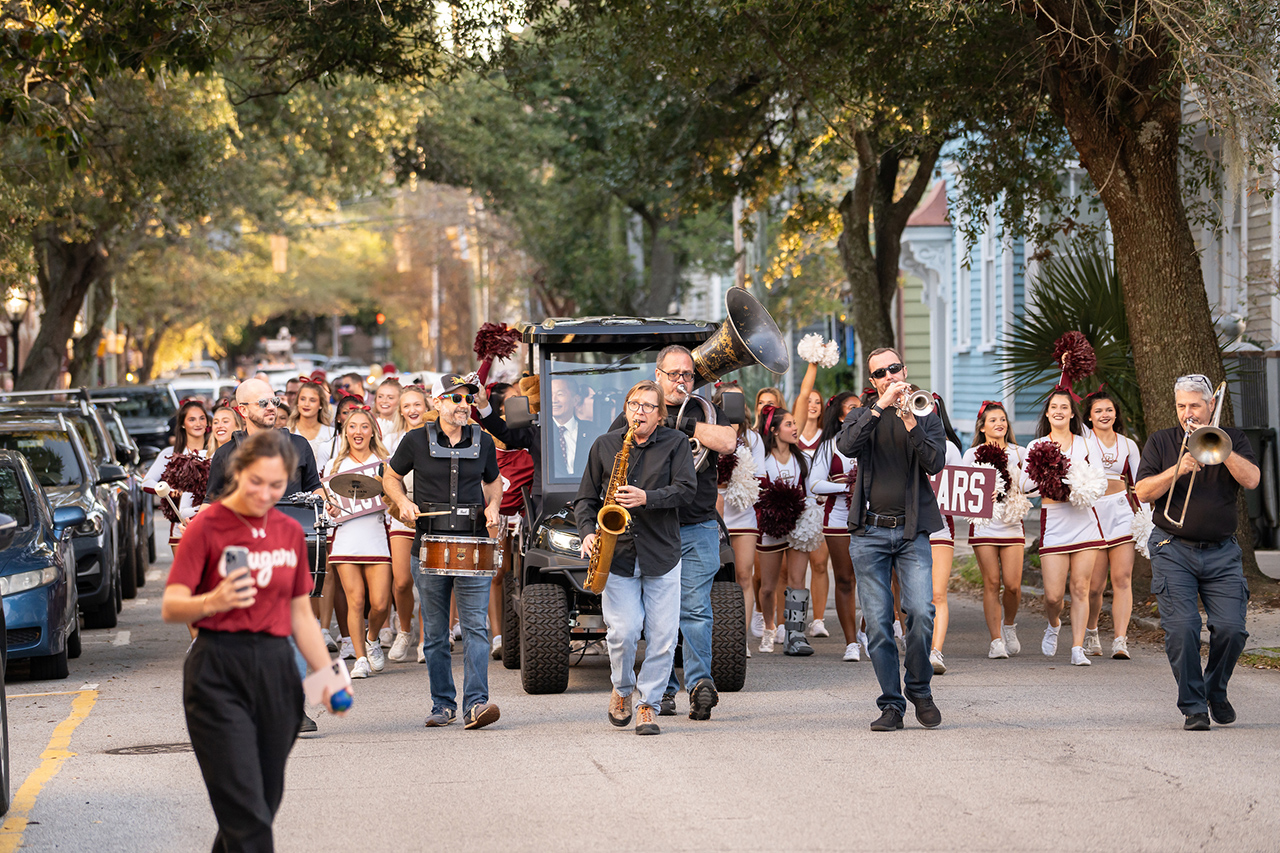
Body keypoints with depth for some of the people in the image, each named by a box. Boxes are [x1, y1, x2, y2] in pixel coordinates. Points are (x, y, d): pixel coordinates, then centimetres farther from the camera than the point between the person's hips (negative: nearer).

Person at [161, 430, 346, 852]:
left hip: (276, 671, 6)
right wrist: (213, 602, -29)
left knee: (265, 801, 9)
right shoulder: (208, 526, -5)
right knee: (246, 811, -11)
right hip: (219, 673, -6)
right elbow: (170, 608, -10)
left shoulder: (290, 532, 12)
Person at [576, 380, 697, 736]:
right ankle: (622, 690, 16)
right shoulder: (604, 446, 9)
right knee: (624, 632, -10)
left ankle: (649, 706, 9)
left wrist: (647, 499, -20)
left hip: (662, 555, 0)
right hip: (617, 555, 0)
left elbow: (687, 489, -6)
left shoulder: (676, 443, 5)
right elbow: (585, 499, 13)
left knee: (662, 636, -3)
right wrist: (587, 532, -4)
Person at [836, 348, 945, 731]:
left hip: (912, 531, -1)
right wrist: (881, 406, -15)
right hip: (870, 532, 1)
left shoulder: (926, 416, 11)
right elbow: (847, 445, -11)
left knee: (921, 612, -16)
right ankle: (891, 704, 6)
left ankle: (920, 690, 5)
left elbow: (936, 463, -5)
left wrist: (910, 422, -15)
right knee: (878, 624, -2)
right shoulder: (862, 417, 12)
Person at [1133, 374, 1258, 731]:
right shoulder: (1160, 442, 8)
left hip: (1221, 551, 1)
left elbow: (1251, 480, -9)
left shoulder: (1232, 439, 9)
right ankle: (1193, 706, -2)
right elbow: (1143, 492, -2)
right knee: (1182, 629, -13)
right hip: (1174, 550, -1)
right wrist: (1178, 469, -16)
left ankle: (1216, 691, 17)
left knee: (1231, 628, -9)